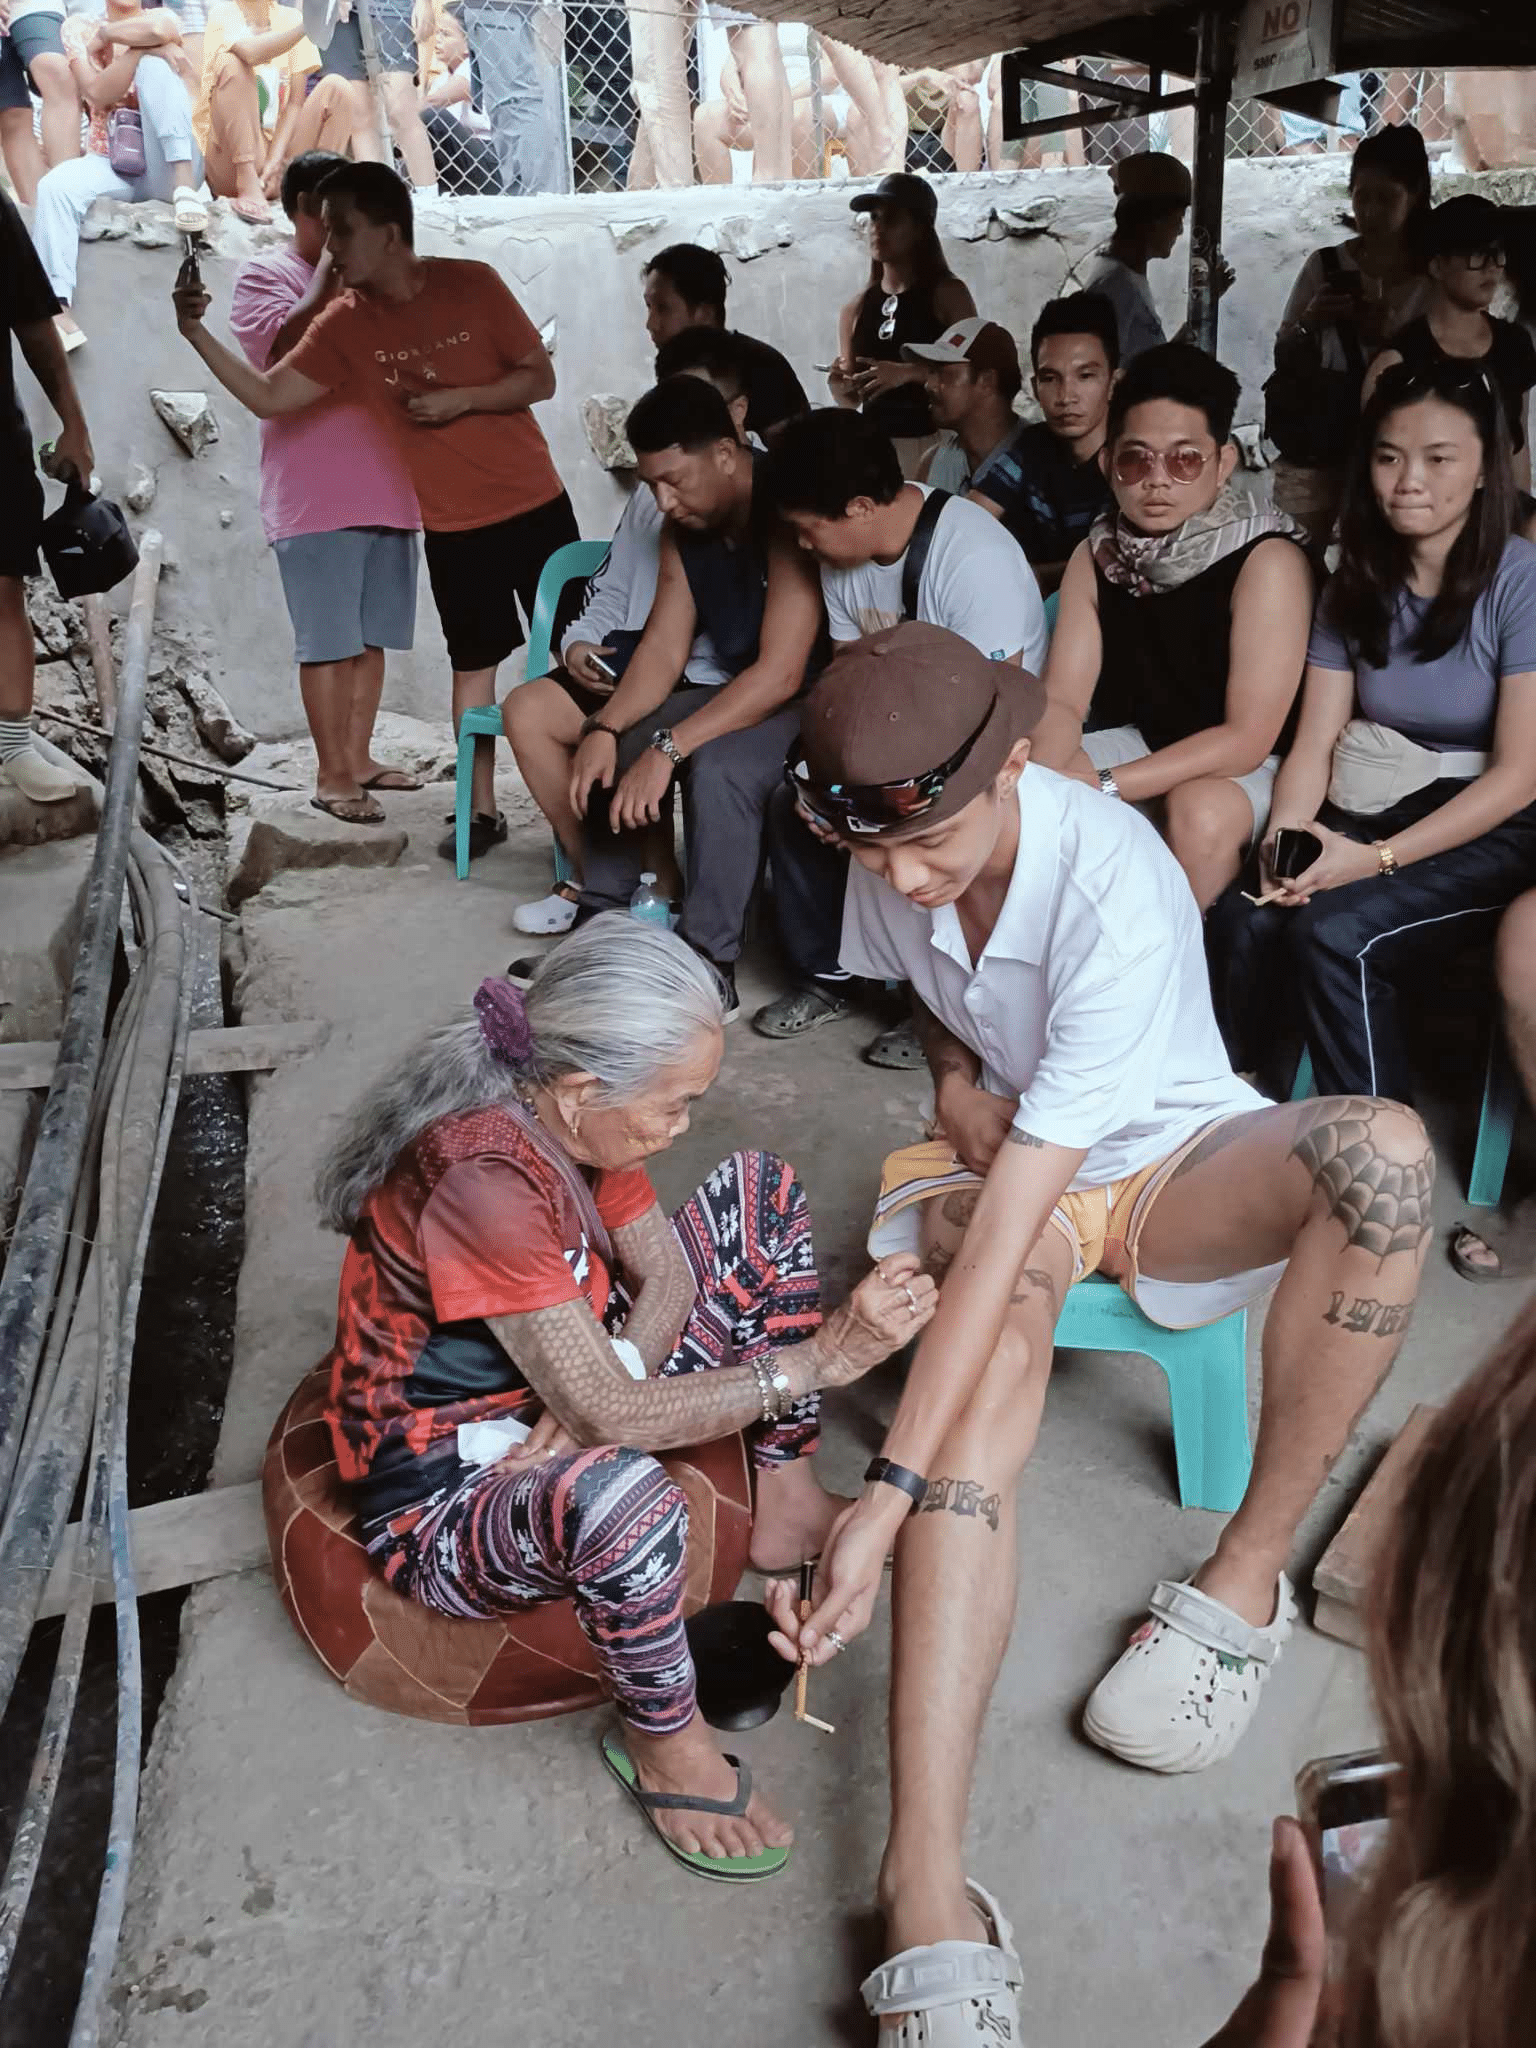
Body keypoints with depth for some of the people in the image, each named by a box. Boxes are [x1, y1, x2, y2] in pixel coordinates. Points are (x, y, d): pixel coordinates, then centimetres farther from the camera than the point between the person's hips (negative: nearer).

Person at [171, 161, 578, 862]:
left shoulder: (472, 284, -8)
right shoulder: (343, 325, -1)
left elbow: (541, 378, -6)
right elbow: (269, 397, -3)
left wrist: (461, 399, -18)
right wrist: (199, 335, -15)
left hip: (534, 506, -2)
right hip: (452, 528, 2)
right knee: (474, 662, 7)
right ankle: (481, 810, 15)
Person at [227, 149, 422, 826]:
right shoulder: (265, 276, 2)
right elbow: (291, 347, -17)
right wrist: (329, 268, -10)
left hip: (387, 491, 6)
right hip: (316, 498, -6)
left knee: (371, 637, 9)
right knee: (329, 642, -5)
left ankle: (358, 758, 19)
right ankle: (331, 776, 2)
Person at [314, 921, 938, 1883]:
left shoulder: (567, 1113, -9)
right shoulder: (479, 1181, -34)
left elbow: (666, 1279, 0)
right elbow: (608, 1415, -32)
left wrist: (594, 1405, -19)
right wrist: (821, 1358, -32)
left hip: (552, 1401, 8)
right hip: (443, 1503, -8)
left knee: (759, 1189, 1)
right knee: (621, 1496, -43)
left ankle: (788, 1503, 6)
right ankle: (665, 1740, -10)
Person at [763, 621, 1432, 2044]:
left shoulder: (1116, 891, -34)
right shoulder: (892, 854, -14)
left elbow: (1011, 1227, -40)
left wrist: (889, 1493, -42)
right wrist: (956, 1075, -10)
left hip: (1159, 1162, -2)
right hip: (991, 1150, 3)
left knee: (1384, 1152, -36)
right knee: (996, 1368, -34)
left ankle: (1248, 1574, -18)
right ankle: (928, 1888, -43)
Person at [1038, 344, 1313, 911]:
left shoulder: (1268, 560, -21)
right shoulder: (1096, 554, -4)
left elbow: (1247, 738, -25)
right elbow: (1063, 701, -8)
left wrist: (1102, 786, -32)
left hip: (1246, 764, -5)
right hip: (1140, 740, 5)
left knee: (1201, 811, -35)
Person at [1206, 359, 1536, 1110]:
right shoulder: (1356, 585, 5)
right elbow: (1315, 743, 0)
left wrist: (1378, 858, -24)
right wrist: (1285, 836, -21)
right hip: (1373, 811, 4)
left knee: (1336, 932, -30)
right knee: (1243, 920, -25)